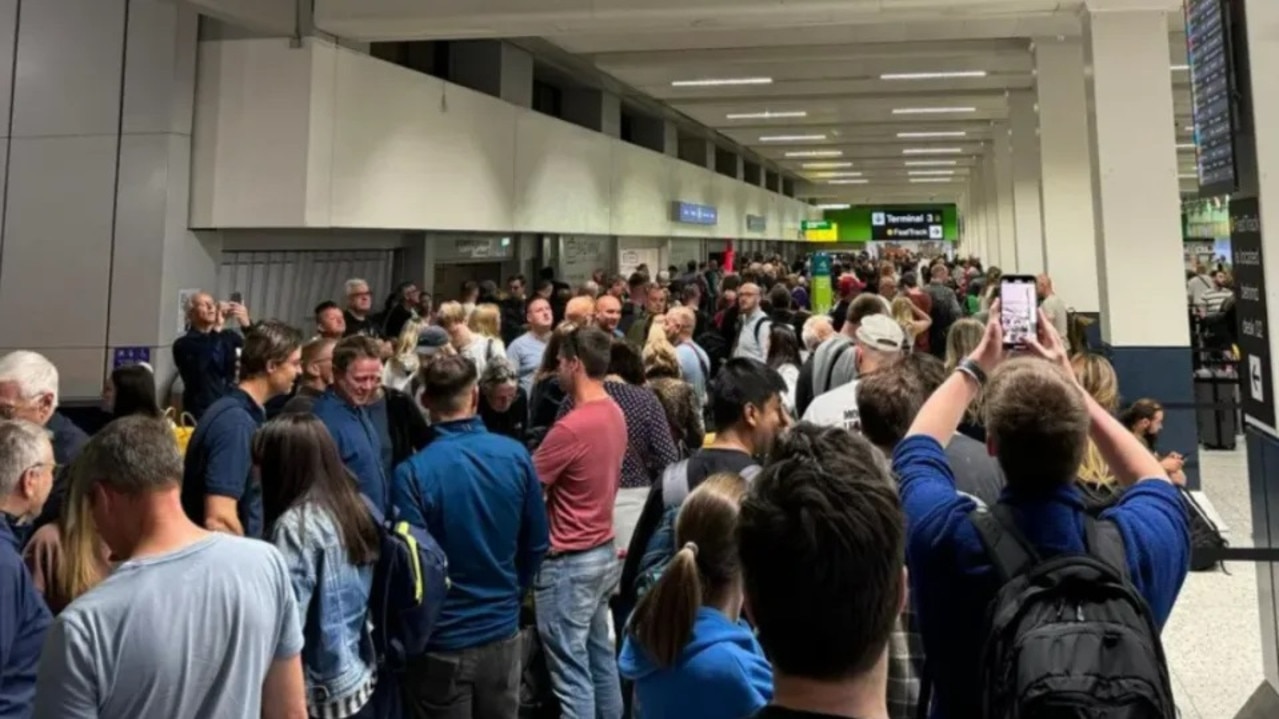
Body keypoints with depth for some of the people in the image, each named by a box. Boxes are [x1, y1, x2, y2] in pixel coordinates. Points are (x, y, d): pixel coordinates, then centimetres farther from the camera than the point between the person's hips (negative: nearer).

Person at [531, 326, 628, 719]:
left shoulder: (571, 428, -24)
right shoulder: (614, 414, 4)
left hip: (569, 562, -9)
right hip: (604, 551, 9)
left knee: (572, 672, 2)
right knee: (601, 657, 20)